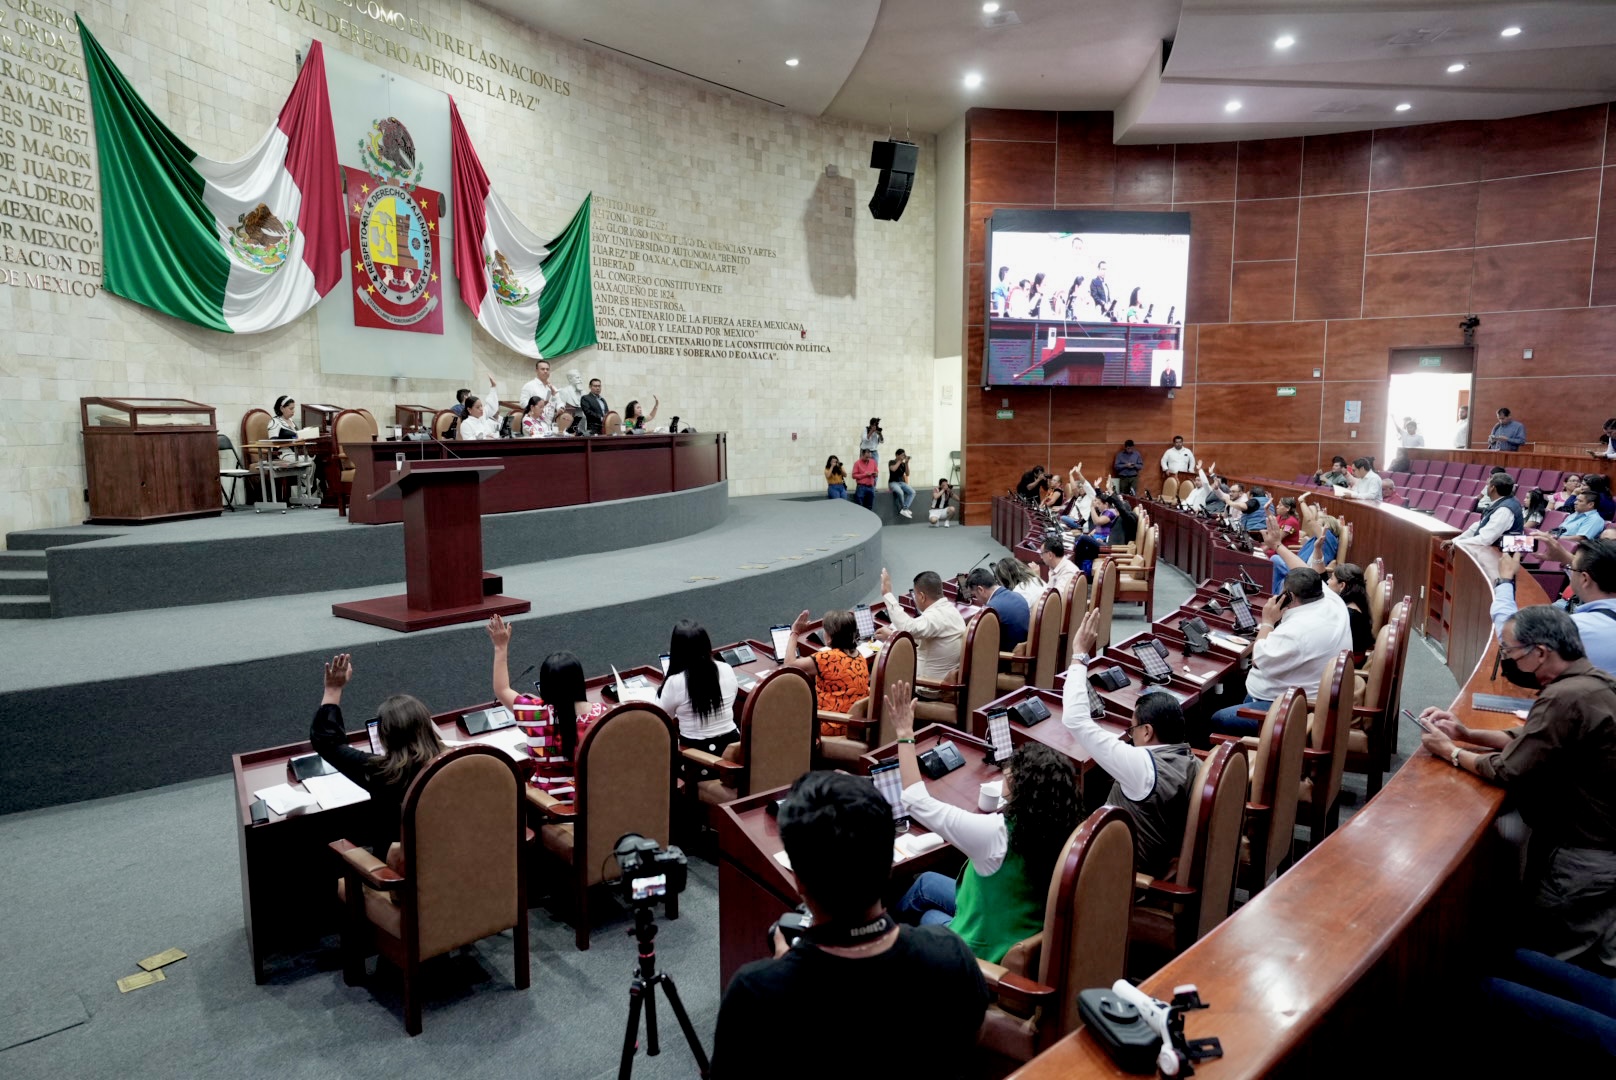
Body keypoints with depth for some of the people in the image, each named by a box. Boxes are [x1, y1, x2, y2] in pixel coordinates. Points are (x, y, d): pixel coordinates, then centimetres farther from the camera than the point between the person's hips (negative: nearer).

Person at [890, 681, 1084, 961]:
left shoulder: (994, 834, -37)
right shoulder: (1061, 826, -19)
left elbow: (917, 800, -26)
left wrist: (905, 735, -21)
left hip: (989, 949, -6)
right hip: (1028, 932, 6)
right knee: (927, 881, 24)